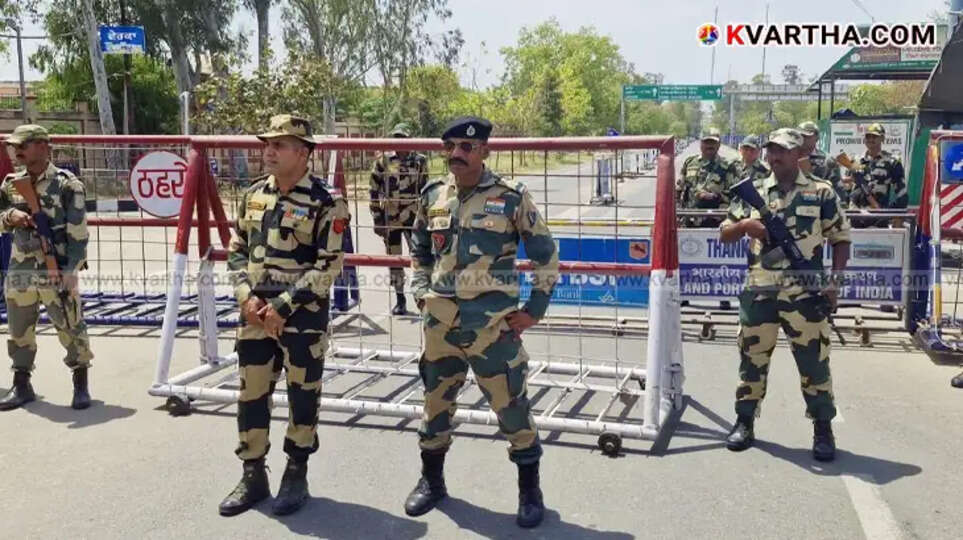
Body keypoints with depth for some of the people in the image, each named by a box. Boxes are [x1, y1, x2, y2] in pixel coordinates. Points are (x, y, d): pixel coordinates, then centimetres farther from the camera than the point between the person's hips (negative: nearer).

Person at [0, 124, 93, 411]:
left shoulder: (67, 184, -7)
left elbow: (78, 232, -9)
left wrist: (71, 271, -15)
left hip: (57, 273, -5)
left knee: (70, 328, 0)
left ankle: (81, 385, 14)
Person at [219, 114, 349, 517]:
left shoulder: (326, 202, -10)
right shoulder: (253, 195, 8)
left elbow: (329, 265, -14)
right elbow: (236, 250, 13)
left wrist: (283, 306, -17)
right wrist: (246, 296, -4)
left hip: (303, 316, -5)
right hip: (255, 313, 5)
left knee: (302, 397, 7)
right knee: (251, 395, 11)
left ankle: (296, 477, 24)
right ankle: (252, 476, 26)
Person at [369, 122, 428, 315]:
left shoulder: (419, 161, 2)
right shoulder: (383, 161, 1)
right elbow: (374, 191, 3)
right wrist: (377, 219, 0)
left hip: (412, 218, -1)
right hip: (390, 218, 1)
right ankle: (400, 300, 21)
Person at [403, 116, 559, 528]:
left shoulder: (511, 198, -7)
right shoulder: (432, 196, 6)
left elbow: (546, 256, 0)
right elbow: (419, 251, 21)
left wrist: (533, 310, -3)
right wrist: (421, 294, 9)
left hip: (493, 323, -4)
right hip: (440, 322, 4)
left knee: (511, 405, 3)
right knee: (435, 402, 16)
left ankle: (529, 489, 22)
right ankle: (431, 480, 36)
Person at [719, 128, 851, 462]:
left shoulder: (821, 193, 4)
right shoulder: (752, 194, 9)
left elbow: (841, 239, 7)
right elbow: (724, 235, 12)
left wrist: (835, 280, -5)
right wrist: (745, 225, -10)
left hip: (805, 294, -2)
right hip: (759, 292, 2)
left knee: (814, 361, 2)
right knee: (752, 358, 9)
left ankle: (823, 430, 14)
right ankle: (744, 423, 21)